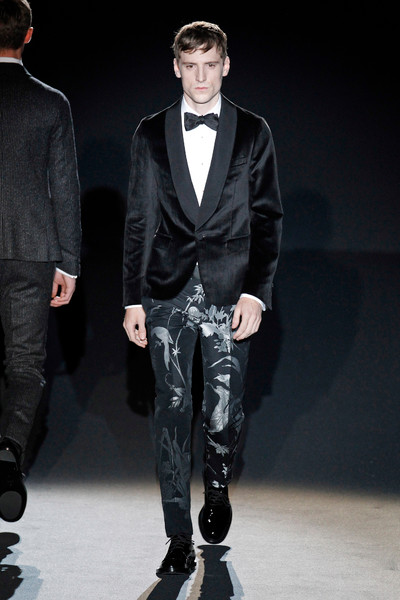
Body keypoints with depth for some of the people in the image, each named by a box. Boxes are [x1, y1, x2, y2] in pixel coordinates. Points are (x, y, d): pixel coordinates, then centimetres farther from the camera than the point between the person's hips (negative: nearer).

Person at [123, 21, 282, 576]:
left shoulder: (253, 132, 5)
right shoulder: (151, 133, 7)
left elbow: (268, 218, 3)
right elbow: (138, 220, 7)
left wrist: (256, 292, -6)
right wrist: (133, 299, 2)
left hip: (229, 294, -1)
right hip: (167, 293, 1)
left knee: (224, 410, -3)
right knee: (172, 410, 1)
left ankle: (218, 488, 30)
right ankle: (180, 539, 9)